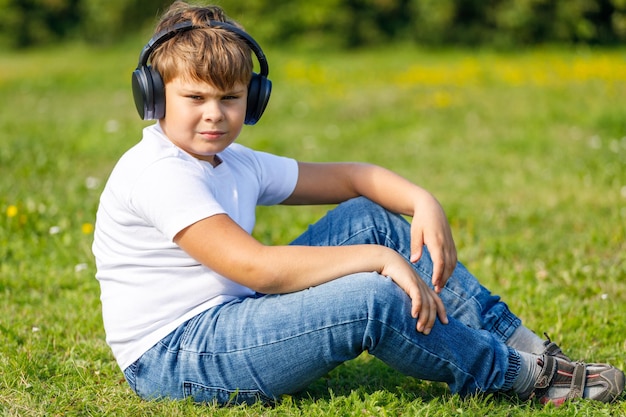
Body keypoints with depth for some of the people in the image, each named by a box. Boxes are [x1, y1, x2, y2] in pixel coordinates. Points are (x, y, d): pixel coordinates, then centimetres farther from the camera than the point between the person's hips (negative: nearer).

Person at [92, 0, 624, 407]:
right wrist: (377, 258, -26)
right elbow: (255, 266, -29)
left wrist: (423, 202, -5)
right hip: (172, 360, -10)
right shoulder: (157, 172, -20)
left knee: (371, 217, 5)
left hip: (230, 320, 10)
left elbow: (351, 176, 15)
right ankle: (520, 376, -4)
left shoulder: (235, 164, 9)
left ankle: (518, 341, 5)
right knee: (373, 299, -27)